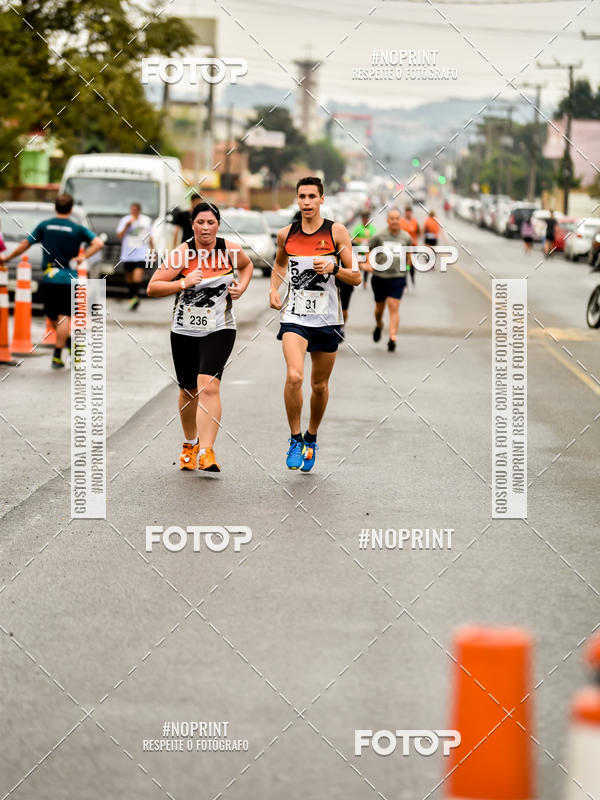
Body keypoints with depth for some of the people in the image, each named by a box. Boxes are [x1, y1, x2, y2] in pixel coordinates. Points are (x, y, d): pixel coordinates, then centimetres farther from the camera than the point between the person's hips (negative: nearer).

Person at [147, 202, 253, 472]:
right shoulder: (183, 253, -11)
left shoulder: (230, 250, -5)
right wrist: (184, 283, -24)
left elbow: (247, 265, 20)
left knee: (208, 386, -20)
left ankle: (206, 452, -26)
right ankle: (190, 445, 39)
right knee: (189, 391, 13)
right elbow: (152, 288, -12)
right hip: (184, 331, 1)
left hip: (219, 330, -1)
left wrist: (241, 287, 1)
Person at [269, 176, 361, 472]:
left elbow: (356, 277, -2)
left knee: (320, 385, 10)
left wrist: (333, 267, -19)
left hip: (327, 318, 0)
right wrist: (273, 289, 9)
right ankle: (295, 439, -4)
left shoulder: (336, 231, -3)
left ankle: (311, 438, 34)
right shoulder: (286, 234, 4)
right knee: (294, 376, -21)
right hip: (294, 316, 0)